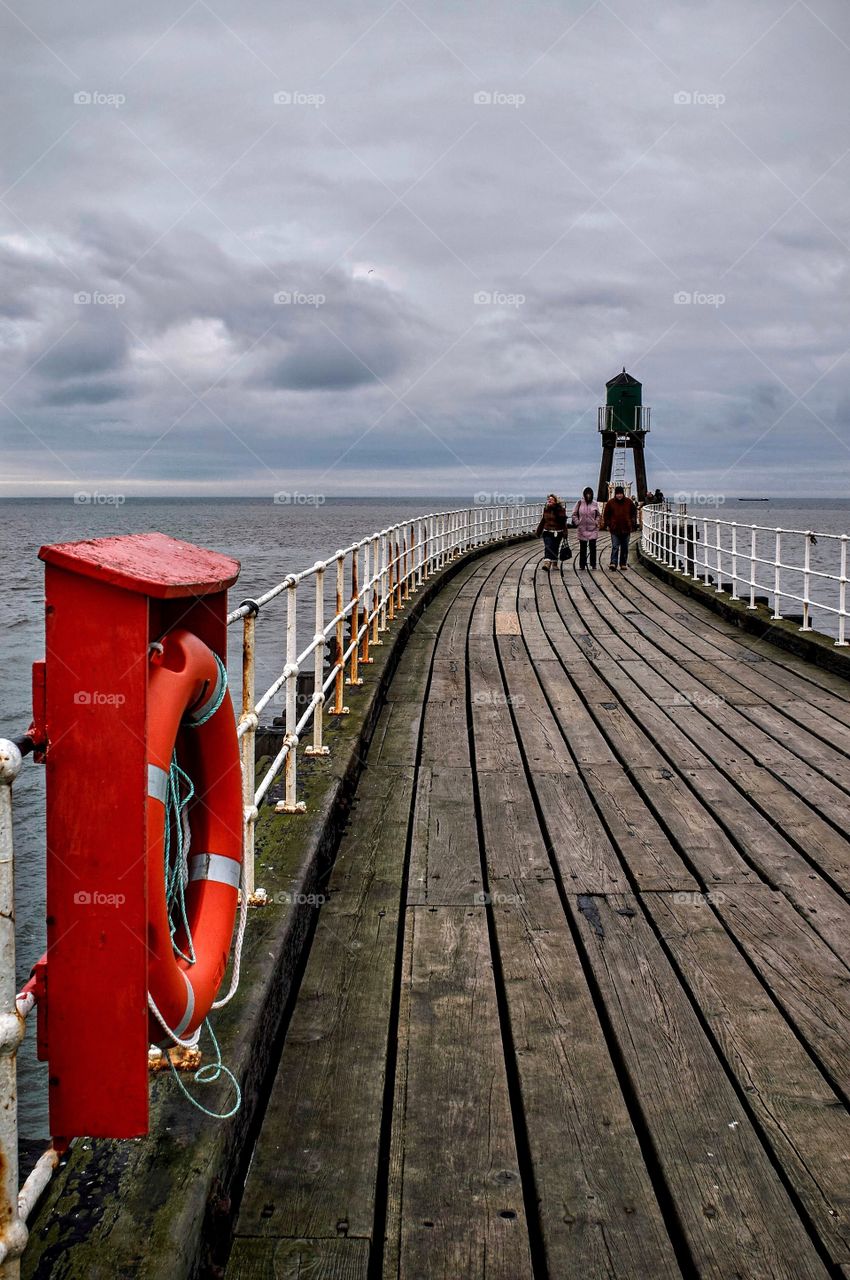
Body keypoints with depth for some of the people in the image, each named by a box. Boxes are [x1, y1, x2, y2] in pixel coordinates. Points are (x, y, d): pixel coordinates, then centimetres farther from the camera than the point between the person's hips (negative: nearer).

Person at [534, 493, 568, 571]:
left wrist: (565, 533, -12)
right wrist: (538, 532, 16)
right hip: (547, 532, 2)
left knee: (555, 549, 6)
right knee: (547, 548, -12)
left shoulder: (561, 510, -5)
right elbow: (542, 521, 15)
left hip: (557, 533, -2)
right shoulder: (546, 509, 7)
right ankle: (547, 564, -18)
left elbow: (563, 522, -7)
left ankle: (554, 564, 22)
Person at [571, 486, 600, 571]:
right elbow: (574, 514, 4)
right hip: (582, 529, 0)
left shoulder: (595, 504, 4)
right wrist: (577, 523, -5)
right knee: (582, 548, 5)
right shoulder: (580, 503, -1)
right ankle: (582, 565, 11)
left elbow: (598, 515, 15)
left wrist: (596, 522, 1)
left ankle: (593, 564, 5)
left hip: (593, 529, 0)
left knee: (593, 547, -4)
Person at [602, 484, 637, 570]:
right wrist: (607, 525, 4)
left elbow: (634, 513, 13)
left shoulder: (629, 502, 3)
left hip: (626, 529, 2)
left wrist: (633, 524, 6)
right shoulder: (610, 502, -1)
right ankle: (613, 563, -16)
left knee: (625, 547, 9)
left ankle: (623, 564, 17)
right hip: (614, 529, -2)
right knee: (615, 547, -11)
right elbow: (606, 515, 9)